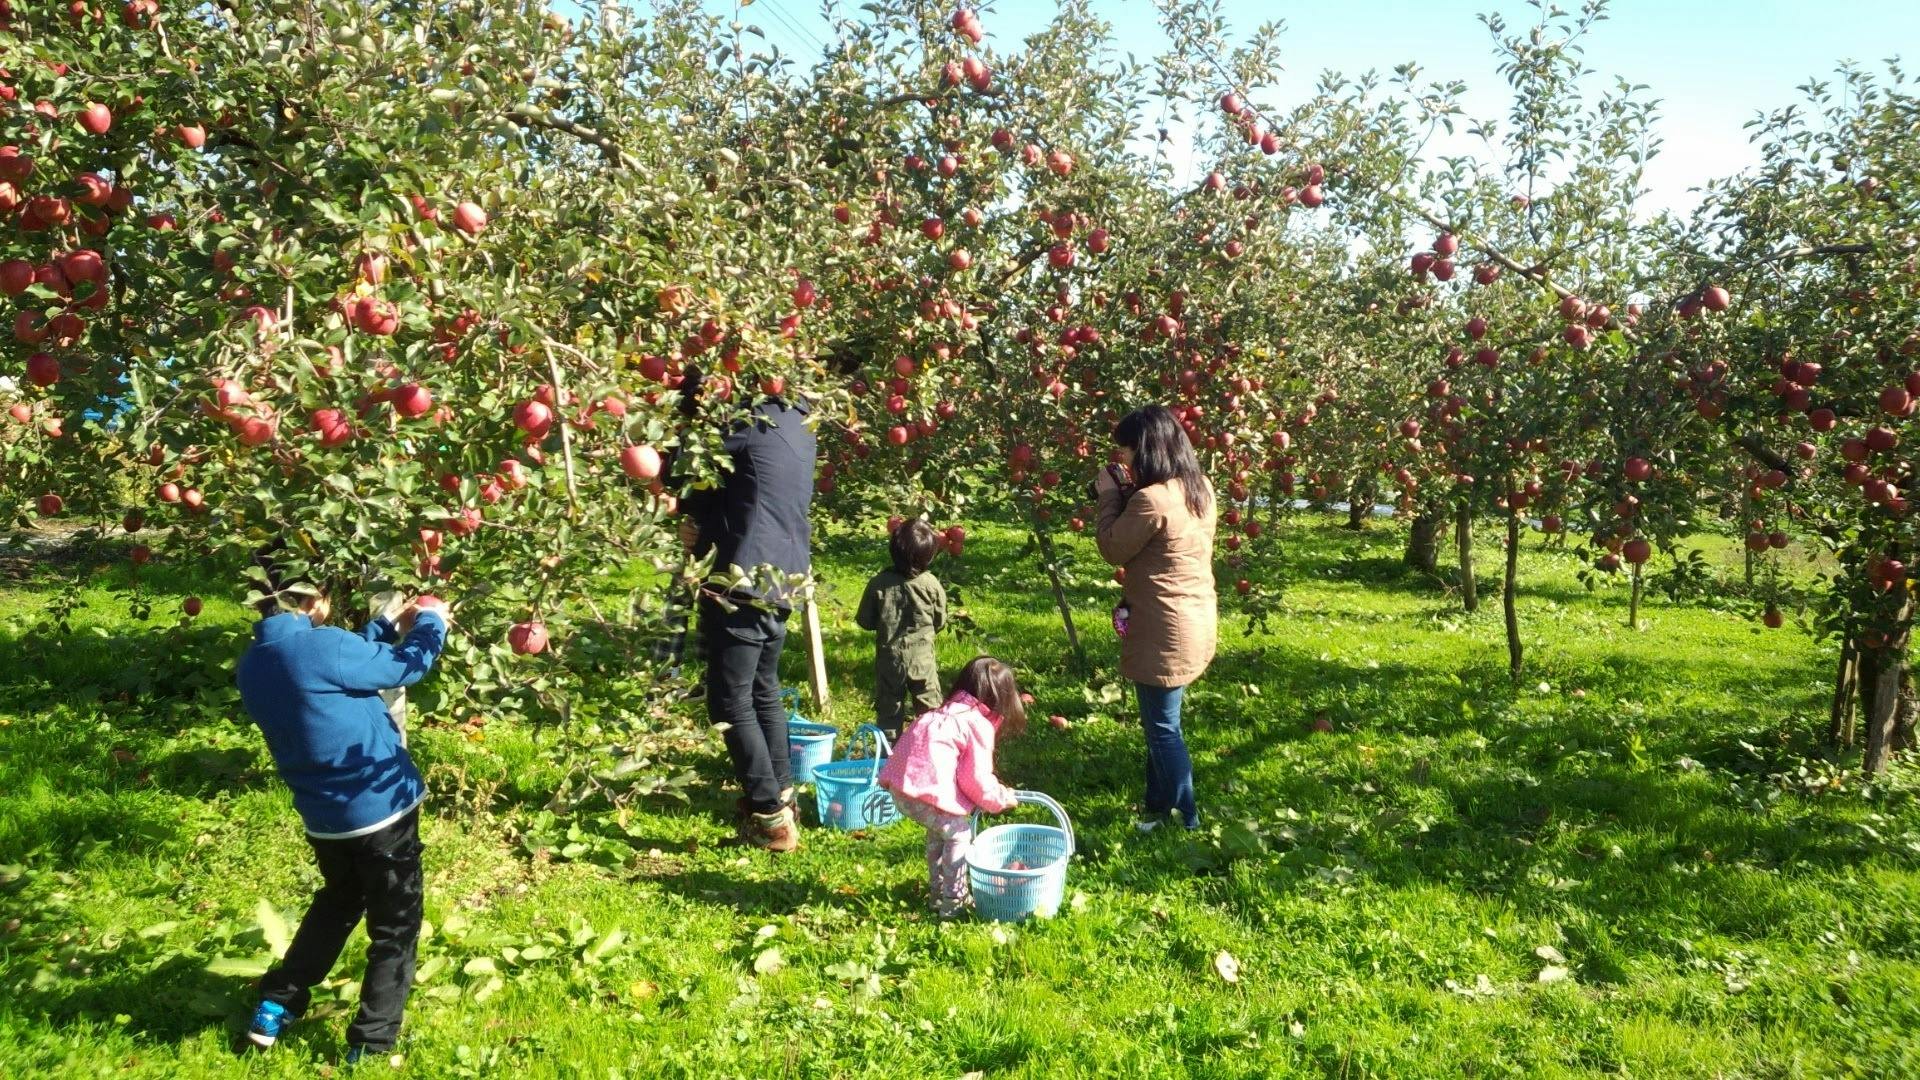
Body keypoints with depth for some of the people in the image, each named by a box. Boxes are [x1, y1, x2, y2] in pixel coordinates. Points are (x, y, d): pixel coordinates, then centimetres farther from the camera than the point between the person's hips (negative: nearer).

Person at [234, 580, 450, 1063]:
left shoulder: (251, 667, 1)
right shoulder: (320, 647, -23)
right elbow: (406, 665, -11)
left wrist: (390, 624, 16)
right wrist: (431, 621, 6)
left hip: (324, 818, 7)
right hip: (380, 807, -7)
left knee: (338, 902, 32)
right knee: (394, 927, 10)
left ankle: (274, 1008, 34)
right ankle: (370, 1044, 14)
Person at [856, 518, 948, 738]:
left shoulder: (879, 583, -13)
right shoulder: (931, 584, -12)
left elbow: (865, 621, -4)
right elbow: (940, 621, 0)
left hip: (888, 658, 1)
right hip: (922, 659, -1)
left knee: (888, 710, 12)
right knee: (929, 711, 12)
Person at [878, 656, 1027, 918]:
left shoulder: (948, 711, 22)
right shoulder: (980, 725, -1)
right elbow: (976, 779, -2)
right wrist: (1000, 799, 17)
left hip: (900, 785, 8)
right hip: (926, 791, -8)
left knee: (938, 831, 27)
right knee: (959, 833, 10)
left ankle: (938, 891, 39)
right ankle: (952, 902, 15)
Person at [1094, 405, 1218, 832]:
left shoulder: (1151, 500, -23)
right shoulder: (1200, 489, 5)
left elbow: (1113, 549, -9)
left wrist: (1110, 496, 0)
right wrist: (1127, 495, 8)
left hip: (1165, 632, -9)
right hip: (1197, 621, 10)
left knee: (1163, 727, 3)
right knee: (1159, 721, 21)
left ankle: (1187, 822, 13)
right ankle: (1158, 806, 33)